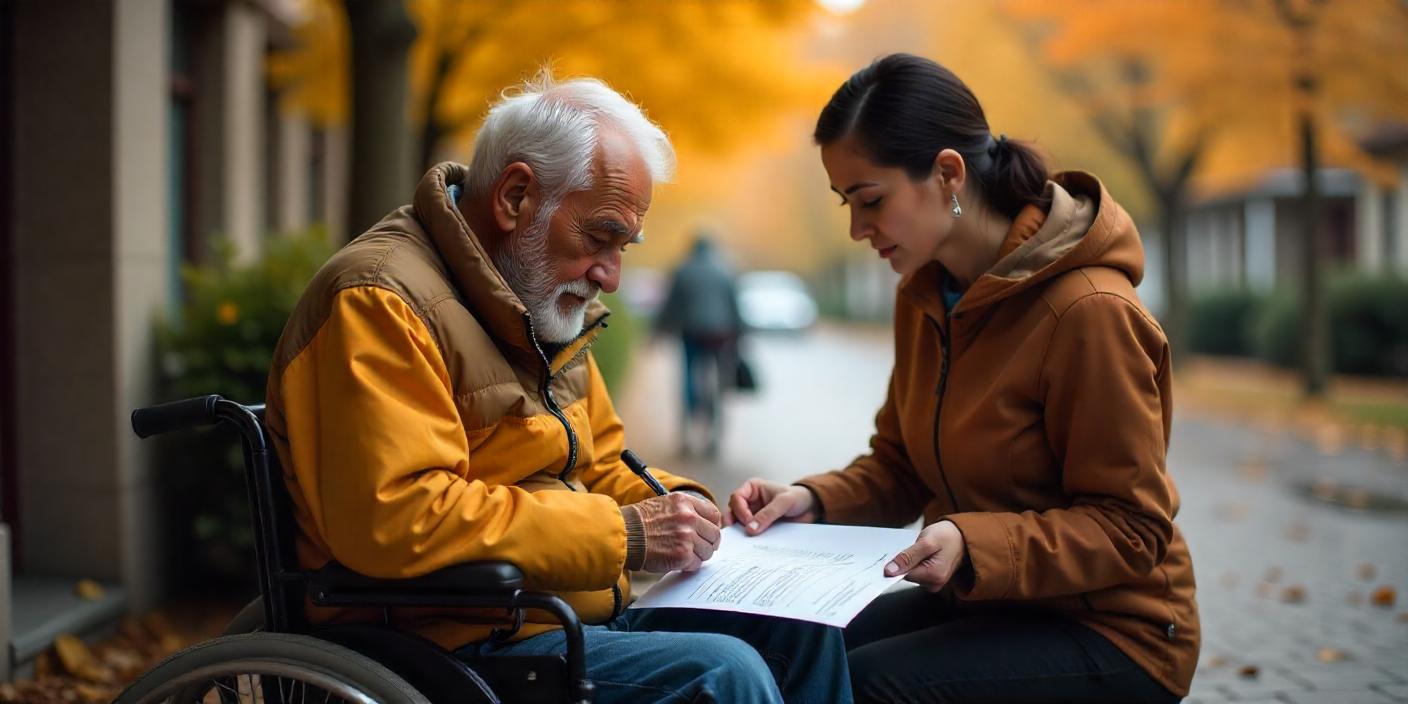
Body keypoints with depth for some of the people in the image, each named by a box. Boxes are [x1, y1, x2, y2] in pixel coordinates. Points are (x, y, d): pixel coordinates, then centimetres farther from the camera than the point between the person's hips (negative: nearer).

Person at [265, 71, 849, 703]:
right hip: (455, 644, -9)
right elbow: (394, 520, -28)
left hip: (580, 613, 10)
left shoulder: (542, 304, 15)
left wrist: (672, 504, 2)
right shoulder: (379, 302, -17)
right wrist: (621, 533, -23)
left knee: (804, 633, 3)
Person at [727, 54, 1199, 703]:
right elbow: (900, 467, 10)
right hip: (982, 601, 7)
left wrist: (974, 546, -30)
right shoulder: (923, 296, 4)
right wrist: (814, 499, -9)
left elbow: (1132, 527, -18)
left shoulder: (1088, 313, -21)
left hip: (1108, 627, -7)